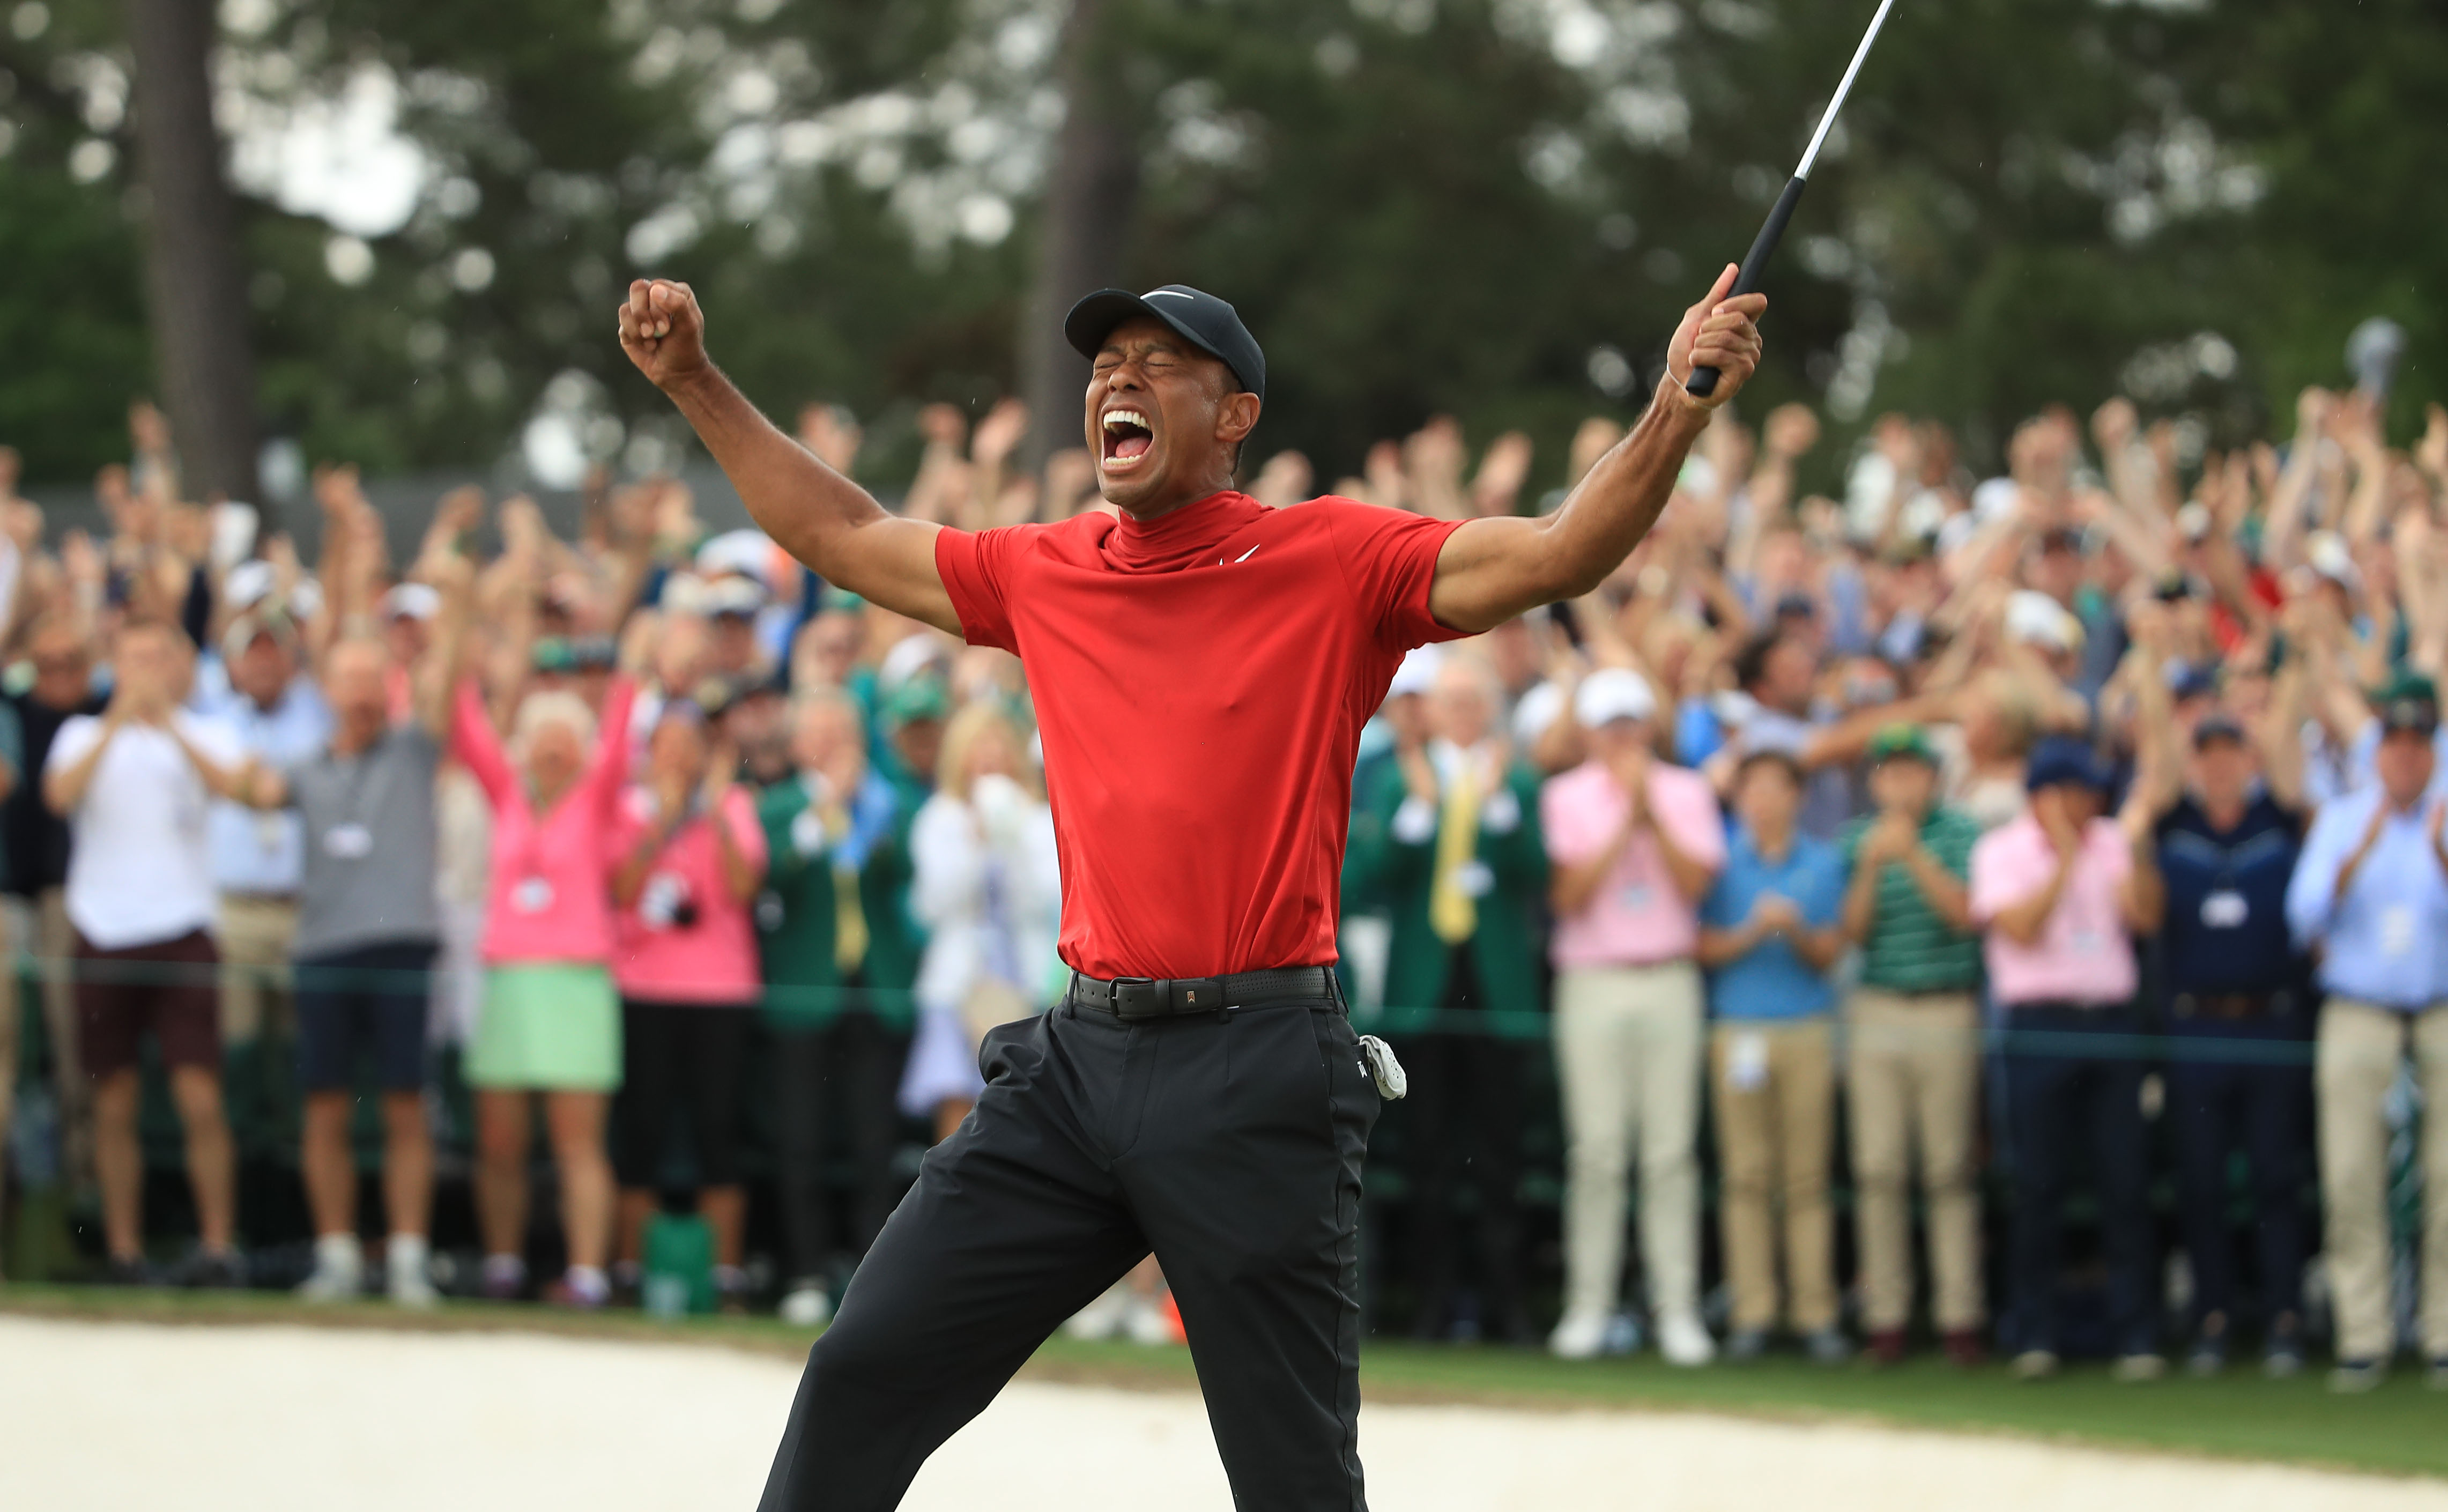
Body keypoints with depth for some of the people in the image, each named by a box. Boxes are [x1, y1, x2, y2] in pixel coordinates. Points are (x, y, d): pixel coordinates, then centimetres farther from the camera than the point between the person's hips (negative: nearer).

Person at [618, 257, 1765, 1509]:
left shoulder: (1336, 561, 0)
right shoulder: (1045, 575, 14)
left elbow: (1556, 556, -10)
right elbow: (838, 537, 26)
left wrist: (1679, 408, -25)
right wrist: (694, 382, 24)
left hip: (1258, 1077, -4)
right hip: (1079, 1062, 5)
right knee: (862, 1374, 3)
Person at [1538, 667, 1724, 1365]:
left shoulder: (1686, 793, 9)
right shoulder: (1567, 796, 6)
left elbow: (1695, 884, -3)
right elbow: (1570, 894, -5)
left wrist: (1654, 815, -11)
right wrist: (1625, 822, -10)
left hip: (1669, 984, 1)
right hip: (1593, 984, -1)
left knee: (1671, 1150, -3)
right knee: (1596, 1150, -4)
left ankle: (1678, 1308, -1)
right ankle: (1588, 1306, 1)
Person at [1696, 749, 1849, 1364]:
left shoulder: (1823, 863, 8)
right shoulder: (1722, 862, 6)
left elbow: (1829, 954, 6)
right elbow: (1706, 948, 3)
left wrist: (1797, 933, -13)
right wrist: (1753, 932, -13)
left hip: (1807, 1030, 1)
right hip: (1738, 1029, 0)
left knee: (1807, 1174, -1)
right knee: (1747, 1174, -3)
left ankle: (1816, 1313, 2)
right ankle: (1752, 1313, 1)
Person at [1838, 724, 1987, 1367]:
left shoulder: (1960, 835, 2)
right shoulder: (1855, 841, 9)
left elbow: (1966, 914, -9)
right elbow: (1852, 930, 2)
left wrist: (1914, 856, -16)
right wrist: (1871, 866, -12)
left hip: (1948, 1016, -2)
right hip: (1876, 1016, 2)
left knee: (1950, 1168, -3)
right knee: (1878, 1168, -1)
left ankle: (1959, 1314, 1)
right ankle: (1885, 1315, 4)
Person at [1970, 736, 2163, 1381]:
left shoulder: (2111, 843, 12)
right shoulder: (2002, 851, 2)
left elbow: (2146, 915, 0)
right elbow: (2021, 928, -12)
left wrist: (2136, 849, -12)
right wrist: (2065, 860, -15)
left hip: (2112, 1021, 3)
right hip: (2040, 1026, -3)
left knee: (2126, 1181, -1)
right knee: (2038, 1183, 0)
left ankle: (2135, 1334, 2)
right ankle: (2035, 1335, 7)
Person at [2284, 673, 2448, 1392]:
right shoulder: (2341, 820, 9)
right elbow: (2305, 913, -4)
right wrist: (2361, 852, -17)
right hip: (2357, 1010, 0)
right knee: (2351, 1183, -6)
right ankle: (2363, 1338, -1)